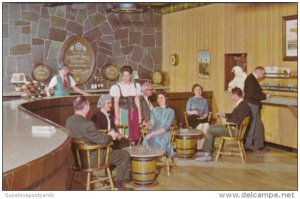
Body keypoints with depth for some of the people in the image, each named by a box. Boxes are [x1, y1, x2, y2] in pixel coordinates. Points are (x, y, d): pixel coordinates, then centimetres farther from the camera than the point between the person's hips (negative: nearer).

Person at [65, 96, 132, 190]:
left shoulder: (69, 120, -5)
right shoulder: (87, 124, -32)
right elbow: (103, 140, -25)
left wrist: (106, 134, 7)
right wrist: (110, 136, -5)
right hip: (91, 159, -9)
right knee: (125, 155, 6)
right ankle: (118, 185, 16)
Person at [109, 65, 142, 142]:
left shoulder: (135, 86, 10)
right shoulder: (117, 87, -3)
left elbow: (137, 101, 13)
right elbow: (116, 103, -4)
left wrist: (139, 115, 10)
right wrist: (117, 117, -11)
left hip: (133, 112, 4)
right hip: (123, 112, -4)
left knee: (134, 133, 3)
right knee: (124, 134, -7)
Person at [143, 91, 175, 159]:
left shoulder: (170, 111, 2)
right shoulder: (154, 110, 12)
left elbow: (167, 127, -9)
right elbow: (151, 126, 4)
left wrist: (152, 134, -18)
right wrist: (146, 124, -21)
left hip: (164, 136, -2)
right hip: (152, 136, 2)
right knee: (145, 143, -25)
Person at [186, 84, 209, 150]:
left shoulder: (204, 100, 18)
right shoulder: (191, 100, 11)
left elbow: (206, 112, 10)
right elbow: (187, 111, 4)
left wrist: (204, 116, -12)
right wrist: (193, 112, -17)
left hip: (202, 118, 2)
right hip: (193, 118, -2)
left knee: (206, 125, -32)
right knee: (200, 125, -34)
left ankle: (203, 147, -30)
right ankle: (198, 147, -28)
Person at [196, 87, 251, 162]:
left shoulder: (243, 105, -21)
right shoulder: (240, 104, 10)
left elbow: (238, 121, -30)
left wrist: (227, 120, -16)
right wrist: (224, 115, 13)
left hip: (234, 130, -10)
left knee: (210, 130, -10)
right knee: (211, 128, 14)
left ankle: (207, 155, -4)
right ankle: (208, 150, 14)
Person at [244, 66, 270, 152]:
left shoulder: (252, 79, 12)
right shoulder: (251, 79, -19)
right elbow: (253, 95, -25)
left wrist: (263, 95, 7)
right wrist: (265, 96, -16)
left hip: (254, 105, 10)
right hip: (251, 105, -10)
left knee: (258, 126, 16)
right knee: (251, 126, 0)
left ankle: (259, 145, 26)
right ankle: (246, 146, 11)